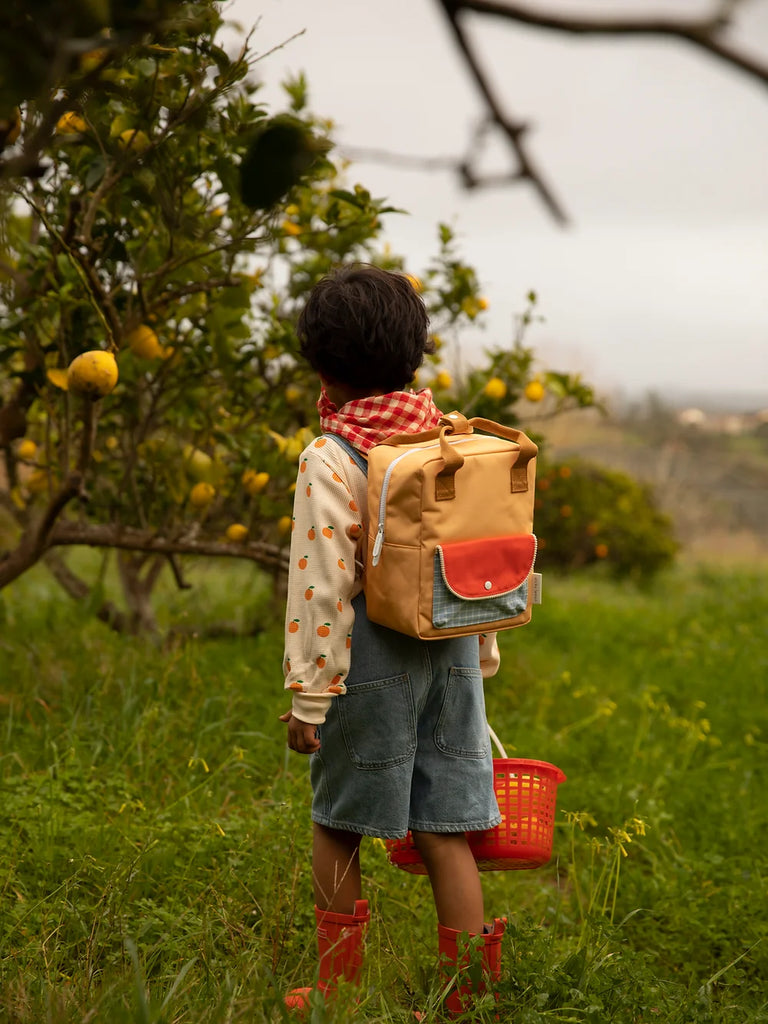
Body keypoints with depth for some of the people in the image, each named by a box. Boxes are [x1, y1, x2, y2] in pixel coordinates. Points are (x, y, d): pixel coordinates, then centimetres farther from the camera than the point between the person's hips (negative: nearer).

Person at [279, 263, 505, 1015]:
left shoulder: (329, 461, -13)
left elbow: (320, 588, -15)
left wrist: (307, 697, -9)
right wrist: (482, 656, 20)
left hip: (372, 654, -5)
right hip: (450, 647, 5)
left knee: (335, 828, 12)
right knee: (444, 832, 11)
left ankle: (337, 991, 25)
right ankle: (467, 993, 15)